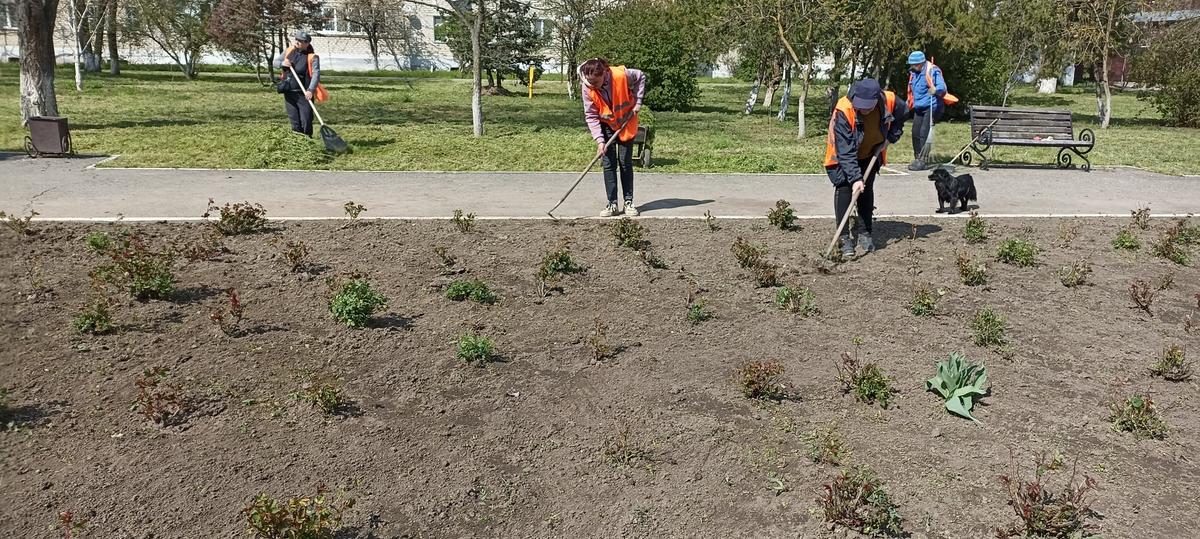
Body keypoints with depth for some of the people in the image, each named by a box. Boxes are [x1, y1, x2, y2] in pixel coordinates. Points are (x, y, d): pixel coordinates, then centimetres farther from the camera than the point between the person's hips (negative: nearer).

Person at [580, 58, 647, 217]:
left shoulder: (622, 75, -29)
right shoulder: (587, 88, -23)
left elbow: (641, 77, -7)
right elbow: (591, 116, -17)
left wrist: (637, 102, -11)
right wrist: (599, 140, -25)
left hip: (627, 123, -1)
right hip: (606, 126, 1)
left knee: (625, 162, 3)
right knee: (608, 164, -3)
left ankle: (628, 202, 12)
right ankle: (613, 204, 2)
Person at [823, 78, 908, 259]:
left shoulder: (889, 101, -25)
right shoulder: (843, 111, -37)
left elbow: (902, 113, 4)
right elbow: (845, 151, -36)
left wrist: (891, 136, -4)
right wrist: (855, 177, -40)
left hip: (870, 154, 4)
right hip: (843, 155, -4)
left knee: (867, 190, 5)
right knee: (844, 189, -12)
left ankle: (865, 233, 15)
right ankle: (844, 237, -8)